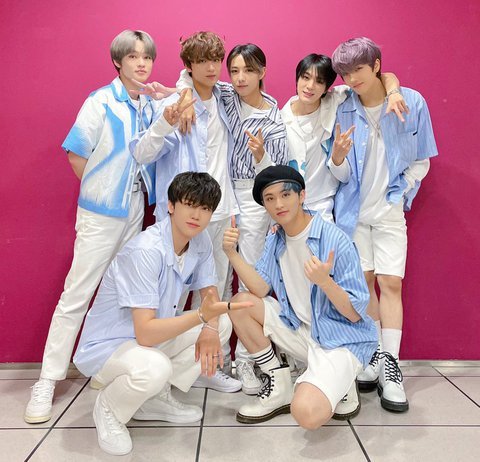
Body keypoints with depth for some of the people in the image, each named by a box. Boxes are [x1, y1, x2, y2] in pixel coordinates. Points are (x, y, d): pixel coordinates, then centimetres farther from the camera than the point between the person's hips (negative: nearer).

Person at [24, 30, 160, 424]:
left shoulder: (152, 107, 5)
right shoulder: (101, 102, -11)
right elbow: (77, 155, -10)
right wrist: (102, 190, -2)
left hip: (135, 211, 6)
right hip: (100, 214, -6)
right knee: (76, 295, -3)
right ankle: (48, 382, 8)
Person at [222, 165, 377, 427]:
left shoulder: (335, 240, -18)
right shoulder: (275, 241, 4)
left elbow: (356, 313, -17)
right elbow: (261, 289, -8)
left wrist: (324, 281, -35)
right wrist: (232, 253, -19)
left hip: (342, 339, -7)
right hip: (299, 330, 7)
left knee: (306, 412, -29)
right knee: (240, 303, -8)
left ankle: (340, 385, 7)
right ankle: (279, 385, 4)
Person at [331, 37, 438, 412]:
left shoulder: (412, 102, -5)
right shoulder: (342, 109, -4)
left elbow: (421, 160, 3)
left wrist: (400, 193, -5)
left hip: (390, 210, -1)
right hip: (353, 208, 1)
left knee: (391, 283, -6)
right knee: (363, 282, 4)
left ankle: (390, 365, 3)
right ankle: (372, 356, 17)